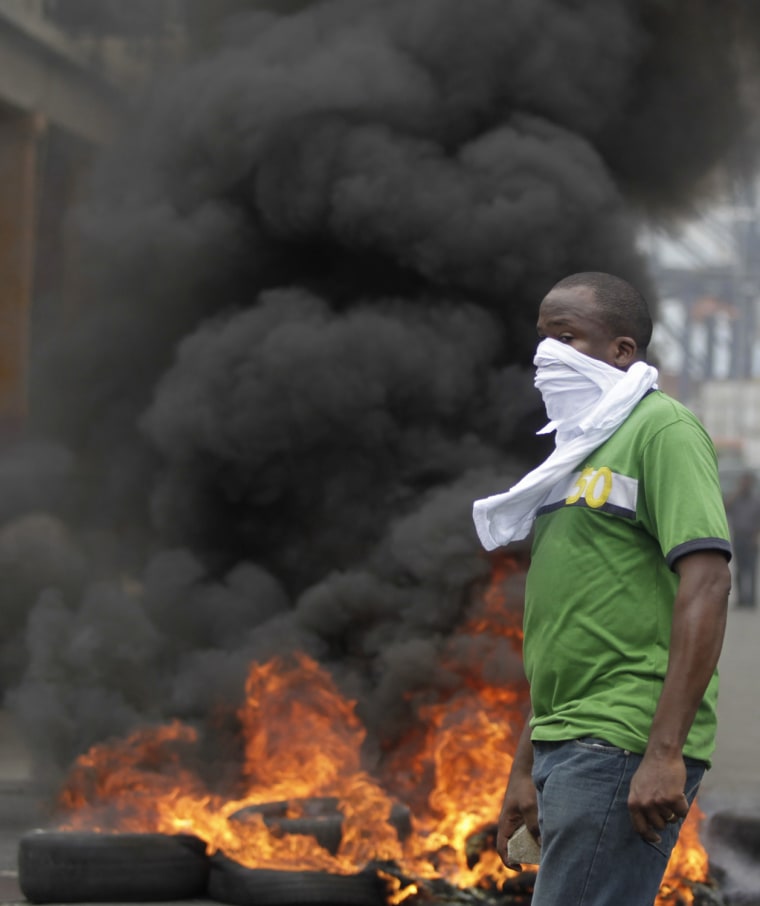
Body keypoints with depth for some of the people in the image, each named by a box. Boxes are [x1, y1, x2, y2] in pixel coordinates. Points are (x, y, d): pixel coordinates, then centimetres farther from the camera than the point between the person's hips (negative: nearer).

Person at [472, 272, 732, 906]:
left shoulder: (660, 428, -5)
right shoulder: (581, 450, 22)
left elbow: (707, 585, -16)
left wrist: (665, 753, -23)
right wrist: (527, 770, 21)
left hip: (622, 745, -9)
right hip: (568, 743, 9)